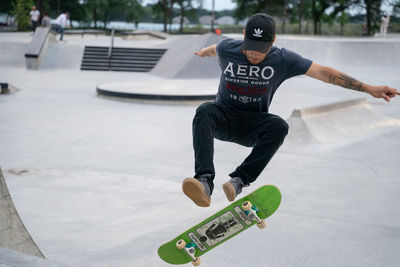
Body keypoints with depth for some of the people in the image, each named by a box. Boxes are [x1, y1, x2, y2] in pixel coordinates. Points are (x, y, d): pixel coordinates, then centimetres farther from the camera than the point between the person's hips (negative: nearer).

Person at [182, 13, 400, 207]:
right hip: (224, 117, 0)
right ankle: (205, 181, -52)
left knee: (279, 126, -33)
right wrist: (202, 53, 44)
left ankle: (239, 180, -36)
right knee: (204, 112, -34)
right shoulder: (227, 49, -7)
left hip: (253, 125, 0)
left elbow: (324, 72, -8)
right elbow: (214, 49, 20)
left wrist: (368, 88, -10)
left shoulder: (283, 60, -8)